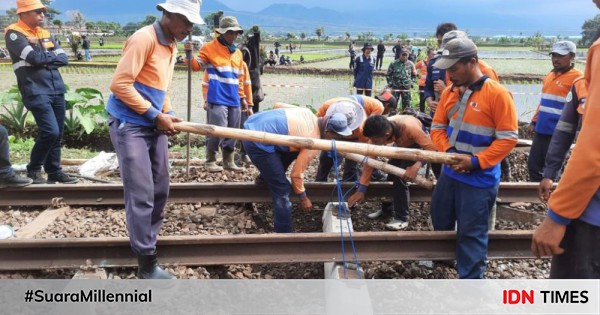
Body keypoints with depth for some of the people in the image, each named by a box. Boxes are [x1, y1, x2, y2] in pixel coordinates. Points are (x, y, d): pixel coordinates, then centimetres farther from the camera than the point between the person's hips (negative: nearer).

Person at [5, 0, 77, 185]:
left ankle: (54, 171, 19)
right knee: (50, 131, -16)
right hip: (36, 92, -7)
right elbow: (34, 57, -18)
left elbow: (64, 58, 8)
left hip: (57, 90, 7)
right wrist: (52, 56, 0)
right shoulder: (14, 34, -5)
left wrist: (44, 58, -7)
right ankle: (33, 170, 2)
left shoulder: (45, 34, 16)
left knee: (57, 134, 8)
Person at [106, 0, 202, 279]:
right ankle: (147, 264, 2)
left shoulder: (171, 46, 12)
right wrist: (157, 115, -17)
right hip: (129, 126, -9)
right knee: (141, 195, -7)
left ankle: (146, 244, 27)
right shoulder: (144, 39, -15)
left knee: (159, 191, 11)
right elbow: (120, 84, -21)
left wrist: (168, 115, 3)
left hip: (154, 126, 9)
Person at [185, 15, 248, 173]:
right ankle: (210, 161, 1)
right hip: (218, 99, -6)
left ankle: (229, 162, 20)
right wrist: (190, 54, -20)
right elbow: (196, 66, -1)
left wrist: (242, 97, 20)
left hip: (234, 100, 6)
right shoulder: (210, 47, 0)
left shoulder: (237, 52, 18)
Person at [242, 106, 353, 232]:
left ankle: (266, 177, 34)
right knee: (281, 188, -3)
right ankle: (283, 233, 4)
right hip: (257, 142, -9)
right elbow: (296, 174, -7)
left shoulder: (308, 113, 8)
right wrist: (303, 198, 7)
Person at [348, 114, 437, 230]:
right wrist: (361, 189, -24)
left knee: (400, 177, -19)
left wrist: (416, 167, -53)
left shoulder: (409, 127, -44)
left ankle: (402, 218, -6)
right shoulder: (378, 132, -27)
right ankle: (386, 209, 27)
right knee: (390, 174, 4)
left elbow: (432, 148, -37)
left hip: (418, 143, -5)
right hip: (400, 144, 5)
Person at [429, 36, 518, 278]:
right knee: (440, 221, 21)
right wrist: (448, 151, -11)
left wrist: (475, 161, -22)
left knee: (471, 234, 1)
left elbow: (508, 138, -16)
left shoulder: (497, 94, -15)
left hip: (480, 179, -7)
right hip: (450, 172, 7)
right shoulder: (449, 92, 4)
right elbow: (437, 127, 8)